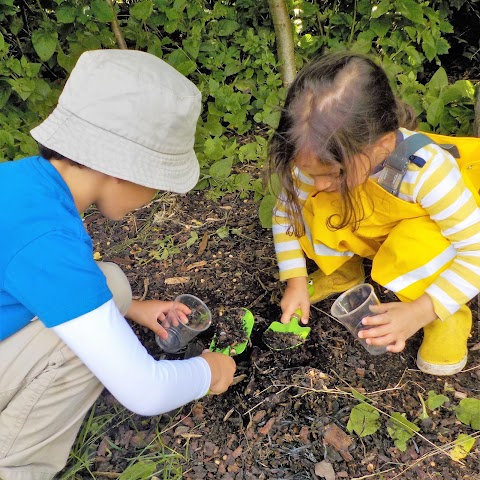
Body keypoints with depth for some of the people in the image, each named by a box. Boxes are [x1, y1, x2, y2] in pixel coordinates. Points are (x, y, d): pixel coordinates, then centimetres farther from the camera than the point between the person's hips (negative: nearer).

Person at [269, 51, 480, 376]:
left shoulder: (428, 172, -39)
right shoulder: (323, 158, -28)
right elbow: (285, 213, -13)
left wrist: (420, 311, -37)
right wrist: (295, 281, -18)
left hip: (433, 237, -3)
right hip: (369, 233, 3)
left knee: (412, 251, -37)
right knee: (311, 208, -24)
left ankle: (449, 319, -4)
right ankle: (343, 273, 5)